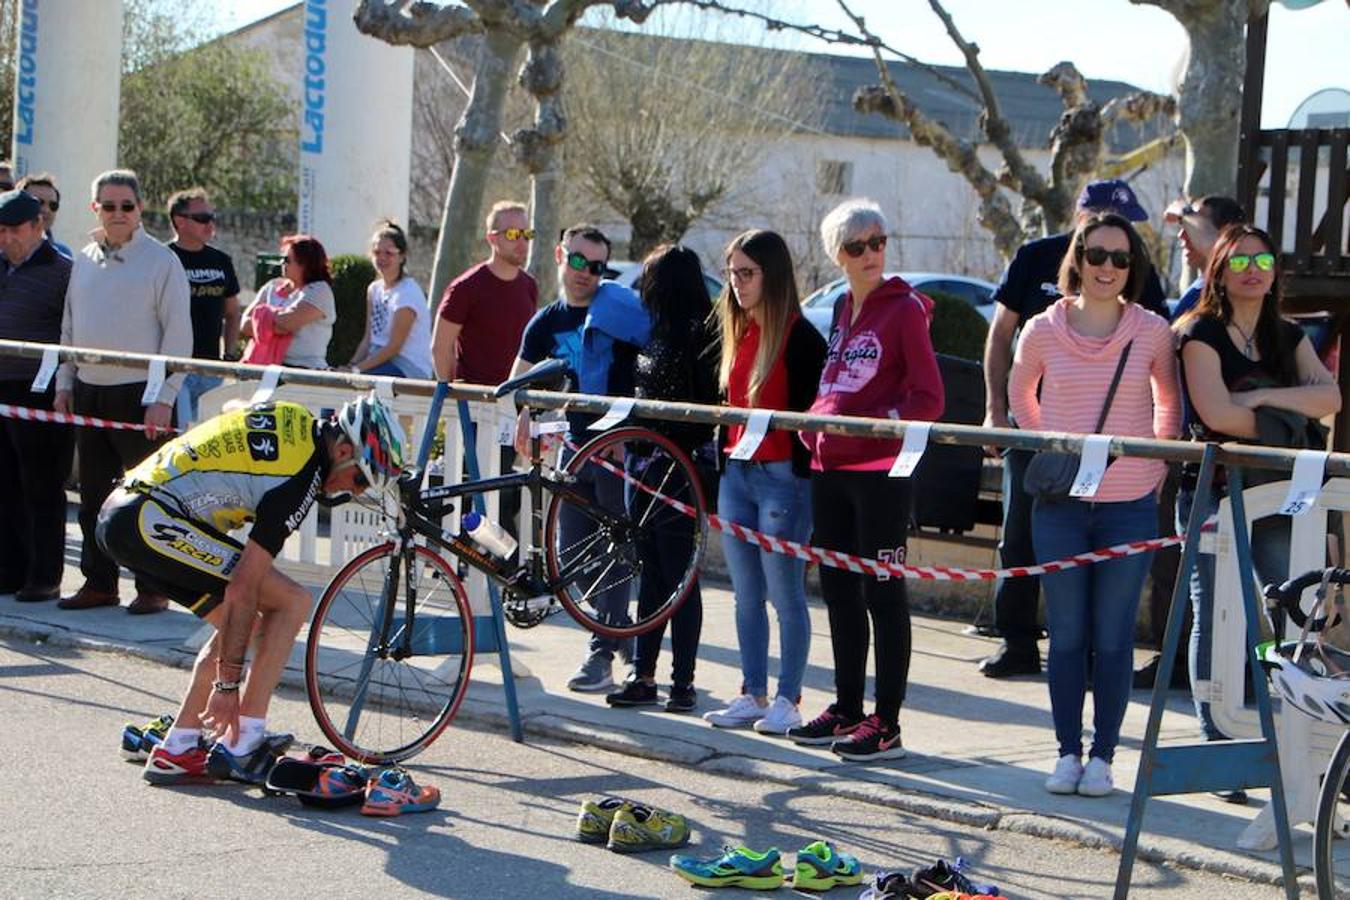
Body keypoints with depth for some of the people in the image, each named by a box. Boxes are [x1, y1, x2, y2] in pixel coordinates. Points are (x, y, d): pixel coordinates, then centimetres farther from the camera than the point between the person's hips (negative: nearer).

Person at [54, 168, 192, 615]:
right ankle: (99, 582, 19)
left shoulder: (161, 260, -5)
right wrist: (64, 384, 11)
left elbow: (178, 335, -8)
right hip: (88, 392, 6)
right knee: (93, 495, 10)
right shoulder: (83, 261, 12)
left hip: (139, 394, -6)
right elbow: (69, 328, 19)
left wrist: (163, 398, -14)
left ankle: (153, 588, 5)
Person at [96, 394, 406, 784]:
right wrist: (228, 683, -12)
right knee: (293, 601, -8)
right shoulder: (300, 478, -14)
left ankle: (176, 751, 15)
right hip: (150, 521, -10)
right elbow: (243, 587, -16)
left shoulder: (296, 420, 12)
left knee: (244, 621, 16)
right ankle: (240, 747, -6)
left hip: (118, 511, 10)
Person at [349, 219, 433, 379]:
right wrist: (351, 366, -5)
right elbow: (368, 340, 12)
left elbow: (394, 347, -16)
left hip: (409, 370, -7)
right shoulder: (374, 289, 13)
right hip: (383, 363, 7)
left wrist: (356, 370, -19)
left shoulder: (408, 293, -12)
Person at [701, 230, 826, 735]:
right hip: (736, 474, 8)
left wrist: (801, 474, -18)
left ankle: (788, 701, 6)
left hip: (782, 476, -8)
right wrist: (719, 461, 15)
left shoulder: (800, 336, -10)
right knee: (746, 595, 11)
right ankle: (752, 694, 18)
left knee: (785, 594, -1)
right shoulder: (738, 333, 14)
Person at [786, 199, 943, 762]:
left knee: (883, 593, -4)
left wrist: (867, 424, -19)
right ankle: (847, 710, 23)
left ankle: (887, 725, 1)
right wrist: (816, 422, 4)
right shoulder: (841, 309, 15)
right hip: (829, 467, 8)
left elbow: (929, 400, -11)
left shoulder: (905, 308, -7)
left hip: (880, 471, -8)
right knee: (839, 590, 13)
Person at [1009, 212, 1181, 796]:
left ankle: (1102, 755, 13)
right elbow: (1020, 394, 18)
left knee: (1113, 638, 3)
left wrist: (1157, 459, 5)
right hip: (1060, 505, 1)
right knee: (1066, 635, 5)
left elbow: (1169, 403, 15)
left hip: (1130, 506, -1)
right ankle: (1068, 752, 16)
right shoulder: (1044, 330, 0)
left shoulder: (1152, 332, -1)